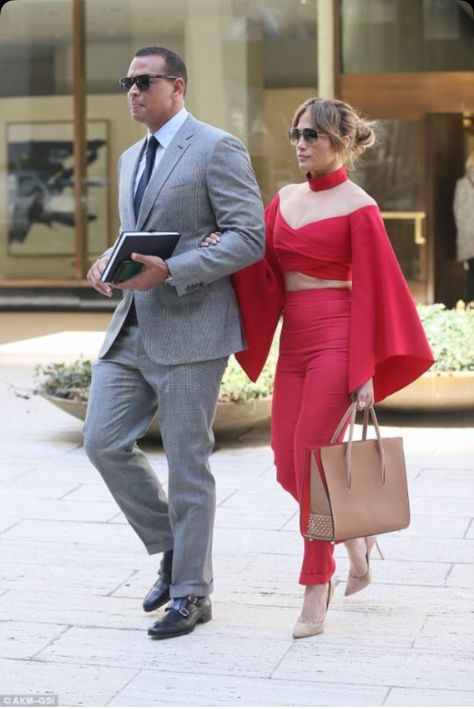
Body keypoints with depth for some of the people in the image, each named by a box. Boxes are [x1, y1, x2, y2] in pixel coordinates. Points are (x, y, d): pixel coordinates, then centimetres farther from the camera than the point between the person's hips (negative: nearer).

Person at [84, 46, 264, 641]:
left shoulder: (217, 149, -7)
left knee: (186, 464, 0)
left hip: (189, 331, -8)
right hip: (131, 329, 8)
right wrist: (109, 260, 3)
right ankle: (172, 549, 22)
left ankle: (191, 592, 14)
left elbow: (249, 237, -14)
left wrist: (170, 272, -23)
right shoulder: (130, 159, 18)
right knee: (104, 442, 2)